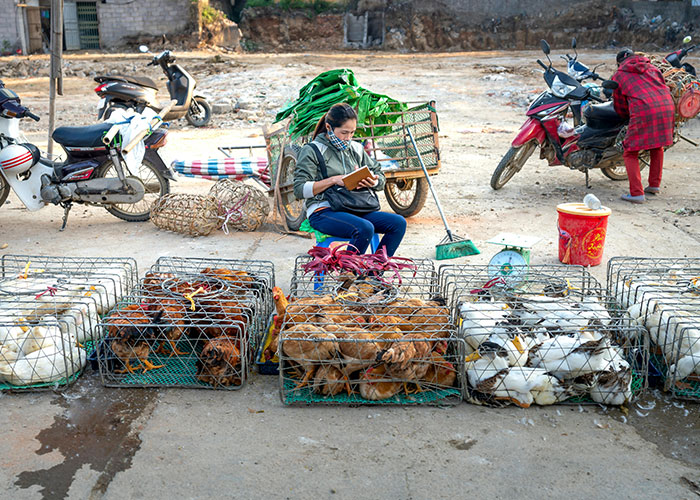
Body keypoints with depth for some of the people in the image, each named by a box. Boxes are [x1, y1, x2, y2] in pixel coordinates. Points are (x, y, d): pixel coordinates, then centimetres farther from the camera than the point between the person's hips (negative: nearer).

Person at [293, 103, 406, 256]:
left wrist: (373, 182, -6)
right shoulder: (312, 151, 0)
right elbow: (299, 189, -8)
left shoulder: (356, 148, 17)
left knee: (399, 223, -14)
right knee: (365, 228, -34)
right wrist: (334, 180, -16)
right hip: (324, 211, -6)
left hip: (355, 209, 6)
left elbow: (381, 178, 20)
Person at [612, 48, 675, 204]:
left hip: (643, 111, -5)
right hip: (666, 107, 5)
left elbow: (619, 106, 18)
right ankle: (655, 184, 29)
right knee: (657, 146, 26)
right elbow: (663, 85, 27)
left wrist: (629, 117, 35)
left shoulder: (618, 75, 16)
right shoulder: (651, 67, 26)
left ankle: (636, 193, -8)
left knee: (630, 153, 2)